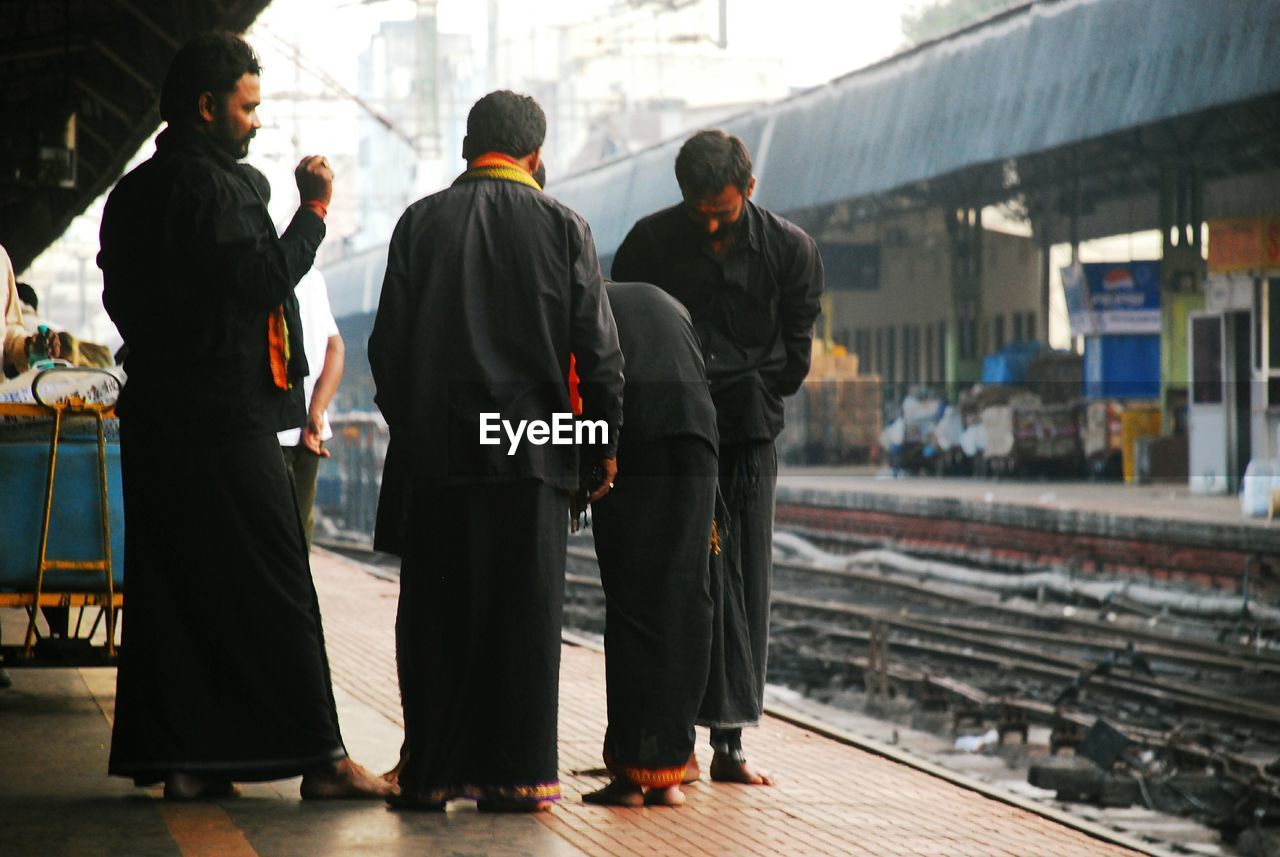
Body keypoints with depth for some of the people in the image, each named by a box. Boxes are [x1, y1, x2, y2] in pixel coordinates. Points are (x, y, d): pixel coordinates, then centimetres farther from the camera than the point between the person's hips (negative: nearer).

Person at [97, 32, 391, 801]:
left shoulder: (132, 195, 15)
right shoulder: (211, 187, -13)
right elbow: (268, 277, -20)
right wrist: (314, 209, -10)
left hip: (155, 415, 9)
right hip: (225, 416, -9)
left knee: (170, 585, 8)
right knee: (270, 585, -6)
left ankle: (180, 757, 8)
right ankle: (318, 756, -4)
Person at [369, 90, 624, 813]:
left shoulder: (421, 222, 4)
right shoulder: (563, 227, 0)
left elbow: (388, 345, 4)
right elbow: (599, 352, 0)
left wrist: (407, 426, 13)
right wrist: (606, 444, 9)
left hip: (436, 452, 1)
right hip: (533, 454, -1)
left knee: (435, 614, 6)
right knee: (525, 616, 2)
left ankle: (433, 772, 7)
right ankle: (516, 773, 1)